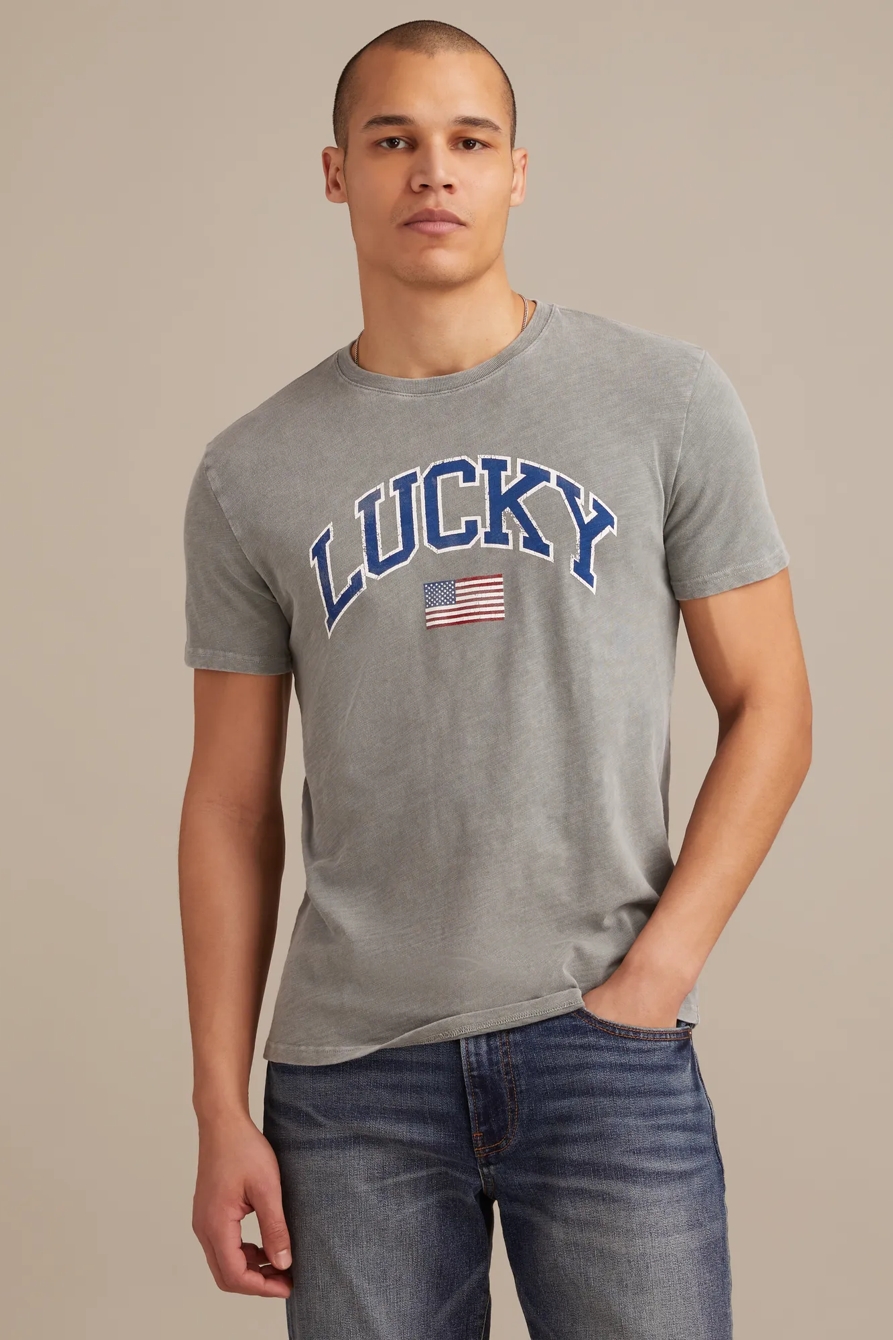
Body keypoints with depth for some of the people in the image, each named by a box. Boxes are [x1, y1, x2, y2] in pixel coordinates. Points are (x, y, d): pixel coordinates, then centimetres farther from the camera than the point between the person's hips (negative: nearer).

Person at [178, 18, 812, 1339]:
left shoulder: (665, 398, 1)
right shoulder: (252, 473, 5)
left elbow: (769, 705, 2)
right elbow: (232, 803, 7)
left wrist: (655, 972, -8)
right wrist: (221, 1108, 2)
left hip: (609, 1050, -1)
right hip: (349, 1068, 1)